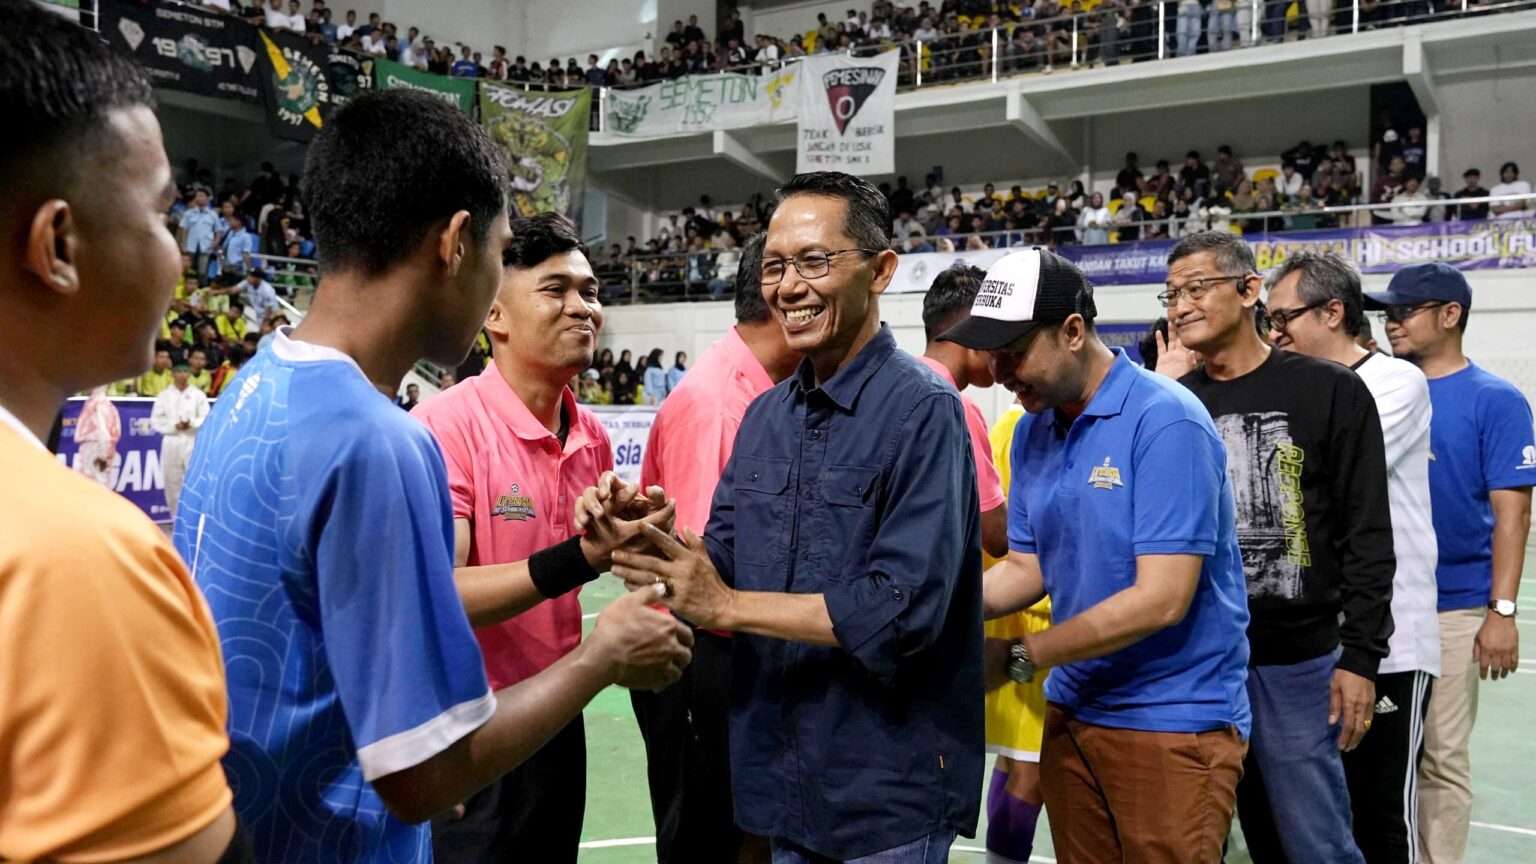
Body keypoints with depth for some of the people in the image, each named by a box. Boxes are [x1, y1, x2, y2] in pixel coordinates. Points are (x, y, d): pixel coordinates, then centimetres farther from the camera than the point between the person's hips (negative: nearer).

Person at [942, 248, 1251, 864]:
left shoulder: (1166, 421, -19)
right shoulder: (1032, 431, 4)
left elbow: (1161, 599, -23)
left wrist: (1018, 658, -20)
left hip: (1174, 719, -6)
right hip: (1072, 711, 7)